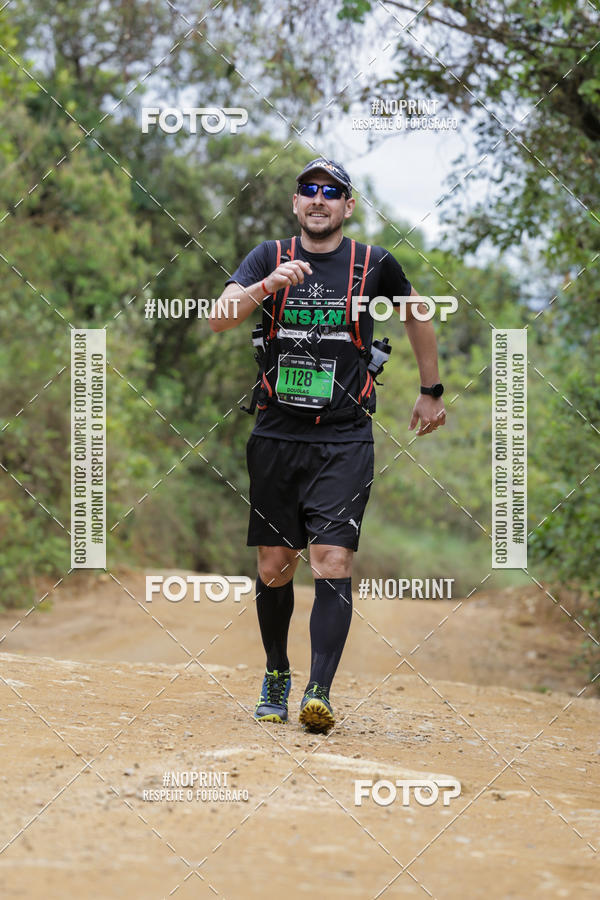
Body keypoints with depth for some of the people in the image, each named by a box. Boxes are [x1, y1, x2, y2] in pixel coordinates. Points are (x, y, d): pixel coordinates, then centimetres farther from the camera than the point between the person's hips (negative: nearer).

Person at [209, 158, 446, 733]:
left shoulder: (374, 265, 3)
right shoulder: (270, 258, 5)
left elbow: (415, 315, 22)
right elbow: (220, 318, -10)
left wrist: (431, 392, 26)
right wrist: (267, 286, -28)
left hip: (344, 441, -2)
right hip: (276, 436, 2)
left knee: (333, 566, -14)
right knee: (274, 568, 7)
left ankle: (319, 693, -18)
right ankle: (276, 675, 27)